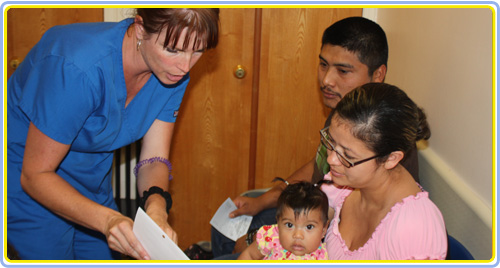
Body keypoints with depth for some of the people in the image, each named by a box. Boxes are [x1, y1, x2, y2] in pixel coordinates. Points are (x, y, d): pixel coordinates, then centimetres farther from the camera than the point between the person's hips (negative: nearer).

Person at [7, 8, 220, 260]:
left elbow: (154, 158, -12)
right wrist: (107, 219, -42)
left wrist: (156, 208, -33)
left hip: (92, 183, 6)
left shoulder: (174, 70, -15)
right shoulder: (80, 67, -36)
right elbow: (35, 175, -28)